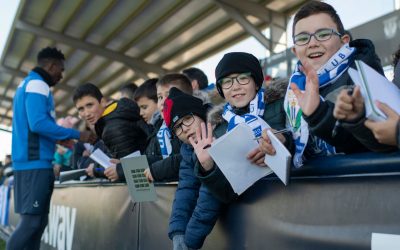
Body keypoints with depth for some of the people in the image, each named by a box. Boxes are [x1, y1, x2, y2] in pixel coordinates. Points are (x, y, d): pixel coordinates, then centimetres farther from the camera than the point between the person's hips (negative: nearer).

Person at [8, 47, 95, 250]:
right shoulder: (37, 84, -9)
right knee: (31, 221, -10)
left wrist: (59, 138, 24)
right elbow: (38, 123, -22)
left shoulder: (27, 84, 23)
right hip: (35, 162, -10)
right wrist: (77, 135, -16)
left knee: (38, 221, 9)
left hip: (31, 161, 10)